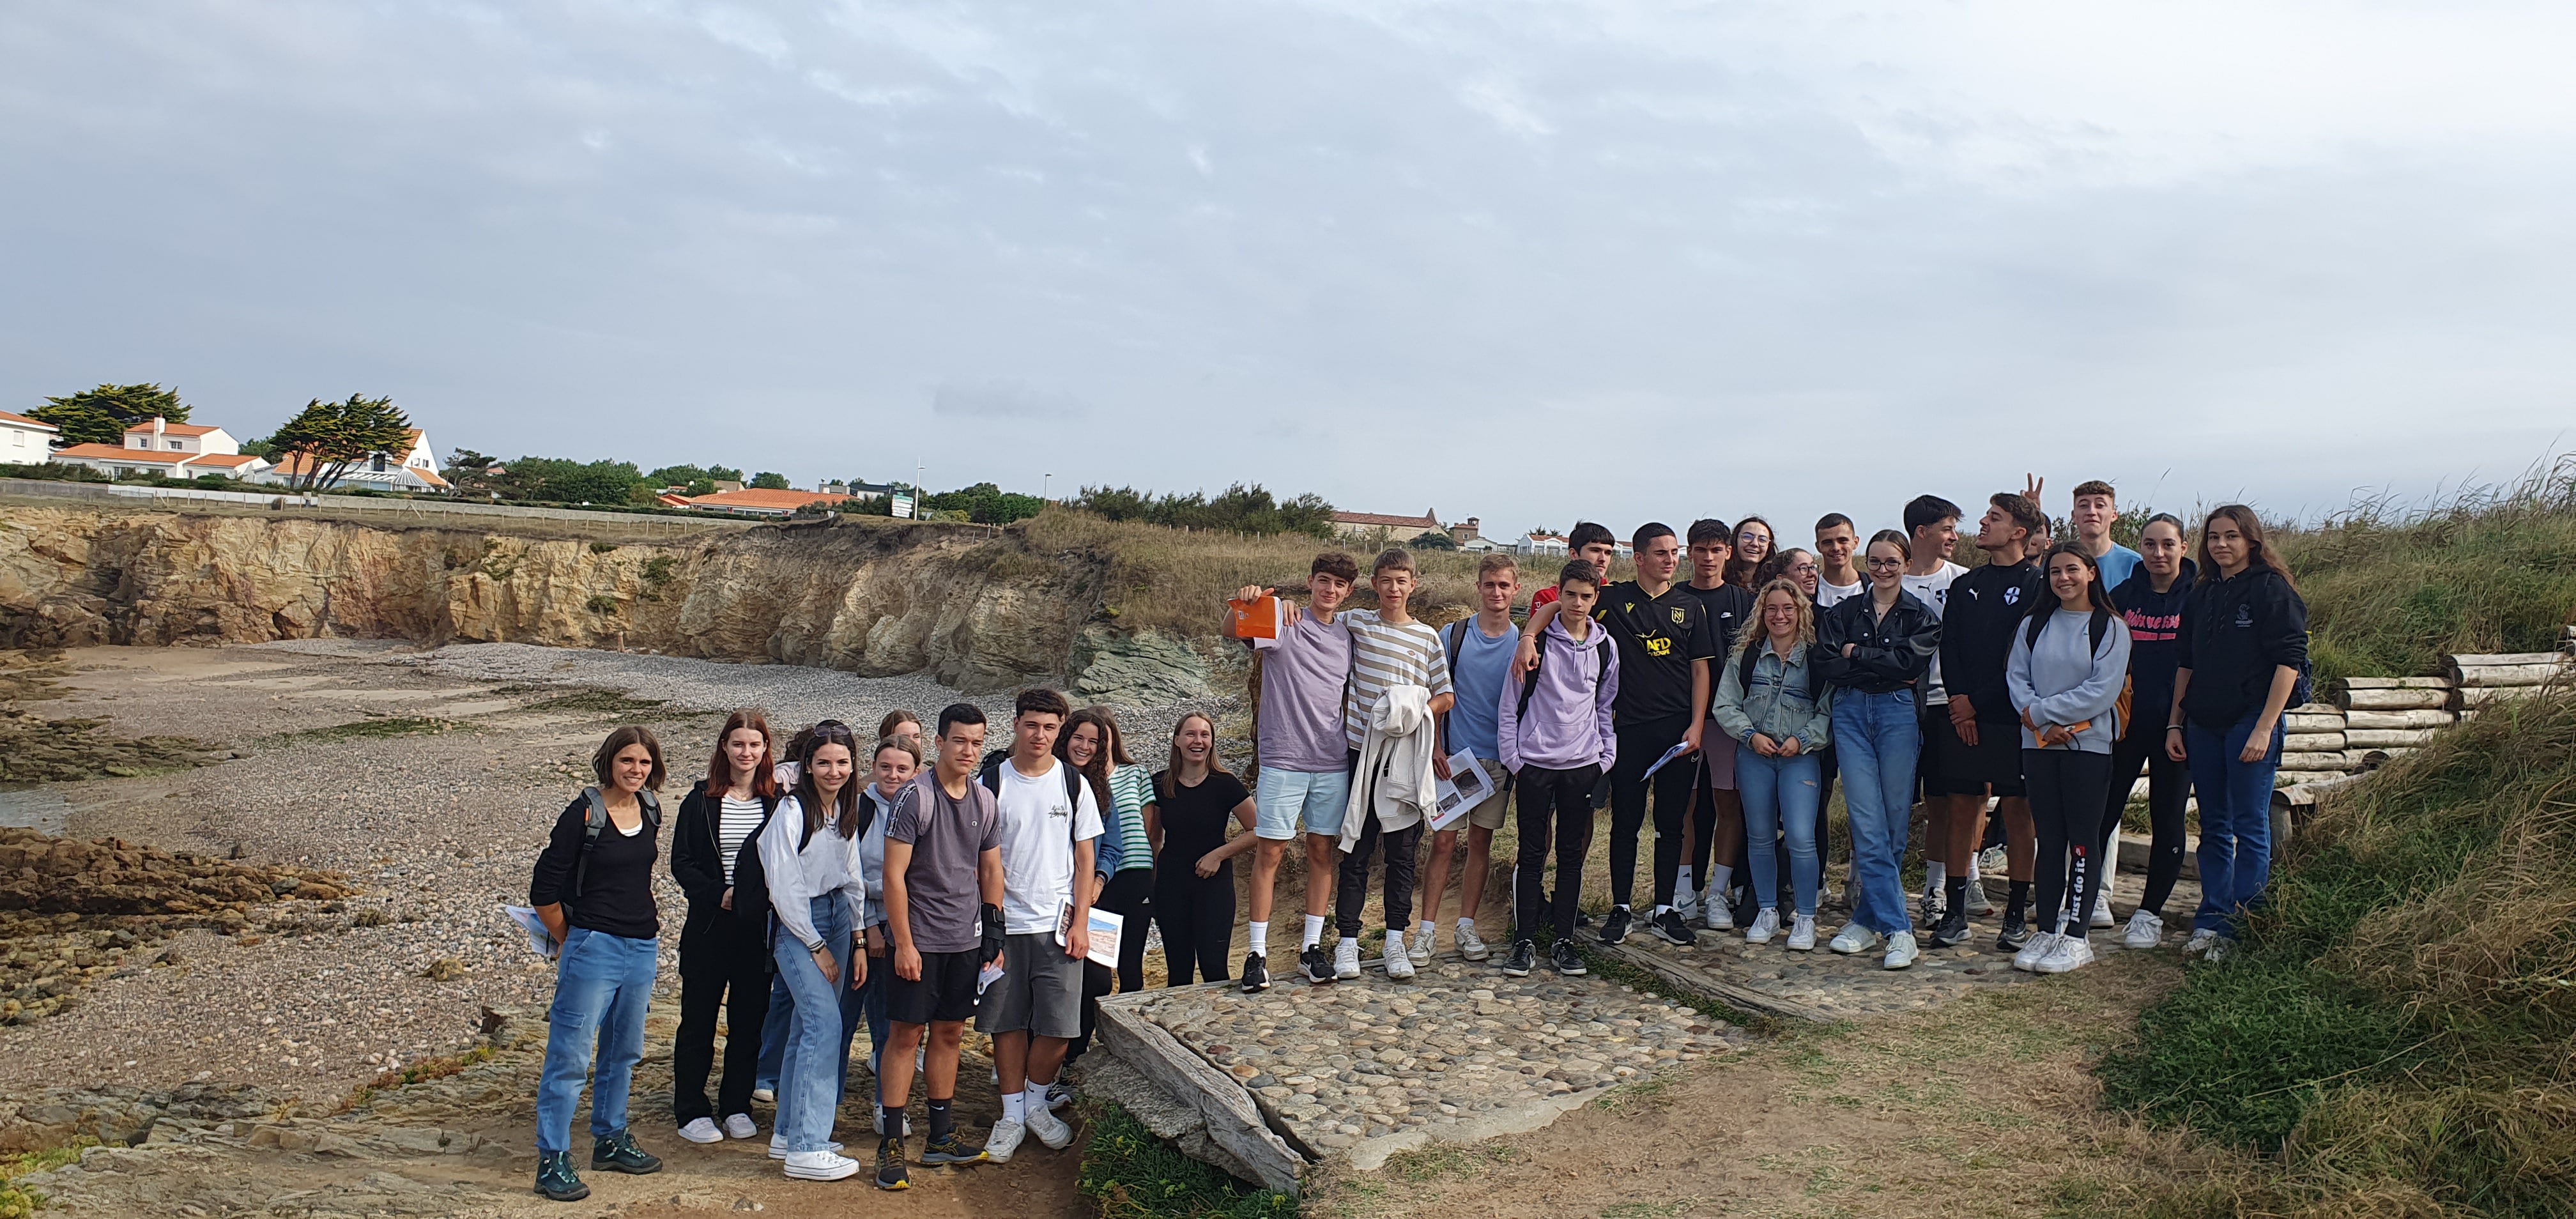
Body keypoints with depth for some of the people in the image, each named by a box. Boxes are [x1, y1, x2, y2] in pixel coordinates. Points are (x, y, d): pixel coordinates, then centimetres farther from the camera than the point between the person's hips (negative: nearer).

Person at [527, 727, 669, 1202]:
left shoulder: (651, 811, 6)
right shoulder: (583, 814, -13)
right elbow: (543, 891, -10)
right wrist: (569, 942, 0)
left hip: (643, 949, 7)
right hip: (594, 947, -7)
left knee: (624, 1051, 17)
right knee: (571, 1055, -4)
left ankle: (610, 1141, 30)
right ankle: (552, 1161, 3)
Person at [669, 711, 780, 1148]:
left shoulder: (778, 802, 2)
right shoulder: (702, 800, -2)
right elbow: (681, 862, -2)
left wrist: (767, 896, -11)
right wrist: (719, 894, -15)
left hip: (759, 927, 2)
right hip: (710, 926, -1)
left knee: (750, 1018, 8)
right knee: (699, 1018, 5)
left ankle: (737, 1105, 22)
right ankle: (691, 1110, 16)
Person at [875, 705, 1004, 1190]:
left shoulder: (984, 800, 6)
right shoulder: (915, 796, -11)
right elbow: (893, 874, -12)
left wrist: (994, 934, 9)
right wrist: (903, 944, -14)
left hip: (966, 940, 5)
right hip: (919, 940, -5)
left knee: (949, 1033, 12)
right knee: (905, 1034, -1)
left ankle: (941, 1137, 21)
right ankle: (891, 1146, 5)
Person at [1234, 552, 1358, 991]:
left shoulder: (1347, 637, 13)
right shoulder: (1282, 622, -2)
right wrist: (1246, 603, -41)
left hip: (1332, 761, 4)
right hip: (1282, 758, -4)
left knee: (1322, 851, 8)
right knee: (1270, 852, -3)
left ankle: (1312, 948, 16)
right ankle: (1258, 953, 2)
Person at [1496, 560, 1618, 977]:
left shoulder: (1604, 645, 7)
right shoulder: (1538, 641, -3)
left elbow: (1606, 705, 15)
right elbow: (1510, 703, 0)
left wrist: (1606, 756, 7)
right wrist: (1511, 756, -4)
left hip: (1582, 764, 3)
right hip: (1534, 762, -2)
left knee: (1572, 854, 6)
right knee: (1532, 854, 1)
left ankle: (1564, 942, 14)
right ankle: (1525, 941, 8)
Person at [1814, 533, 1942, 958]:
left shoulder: (1922, 616, 8)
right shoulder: (1843, 612, 12)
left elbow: (1911, 660, -10)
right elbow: (1825, 664, -2)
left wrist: (1856, 654, -5)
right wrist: (1884, 666, -9)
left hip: (1899, 713, -1)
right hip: (1851, 713, 1)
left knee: (1895, 824, 1)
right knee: (1867, 826, -7)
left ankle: (1869, 920, 12)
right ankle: (1898, 930, -5)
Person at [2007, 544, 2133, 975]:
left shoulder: (2111, 628, -1)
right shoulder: (2034, 625, 11)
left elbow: (2102, 691, -10)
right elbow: (2016, 678, 5)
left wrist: (2041, 711, -12)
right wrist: (2048, 722, -11)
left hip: (2089, 744, -4)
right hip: (2039, 744, 4)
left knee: (2082, 840, -1)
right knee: (2049, 839, 7)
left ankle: (2076, 936, 3)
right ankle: (2049, 930, 12)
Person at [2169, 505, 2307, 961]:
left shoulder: (2272, 590, -6)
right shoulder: (2203, 594, 14)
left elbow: (2288, 661, -12)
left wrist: (2265, 727, -17)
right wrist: (2174, 723, 12)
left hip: (2251, 722, -6)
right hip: (2203, 725, 6)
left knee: (2250, 826, -2)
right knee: (2213, 827, 10)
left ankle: (2242, 926, 3)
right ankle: (2210, 920, 14)